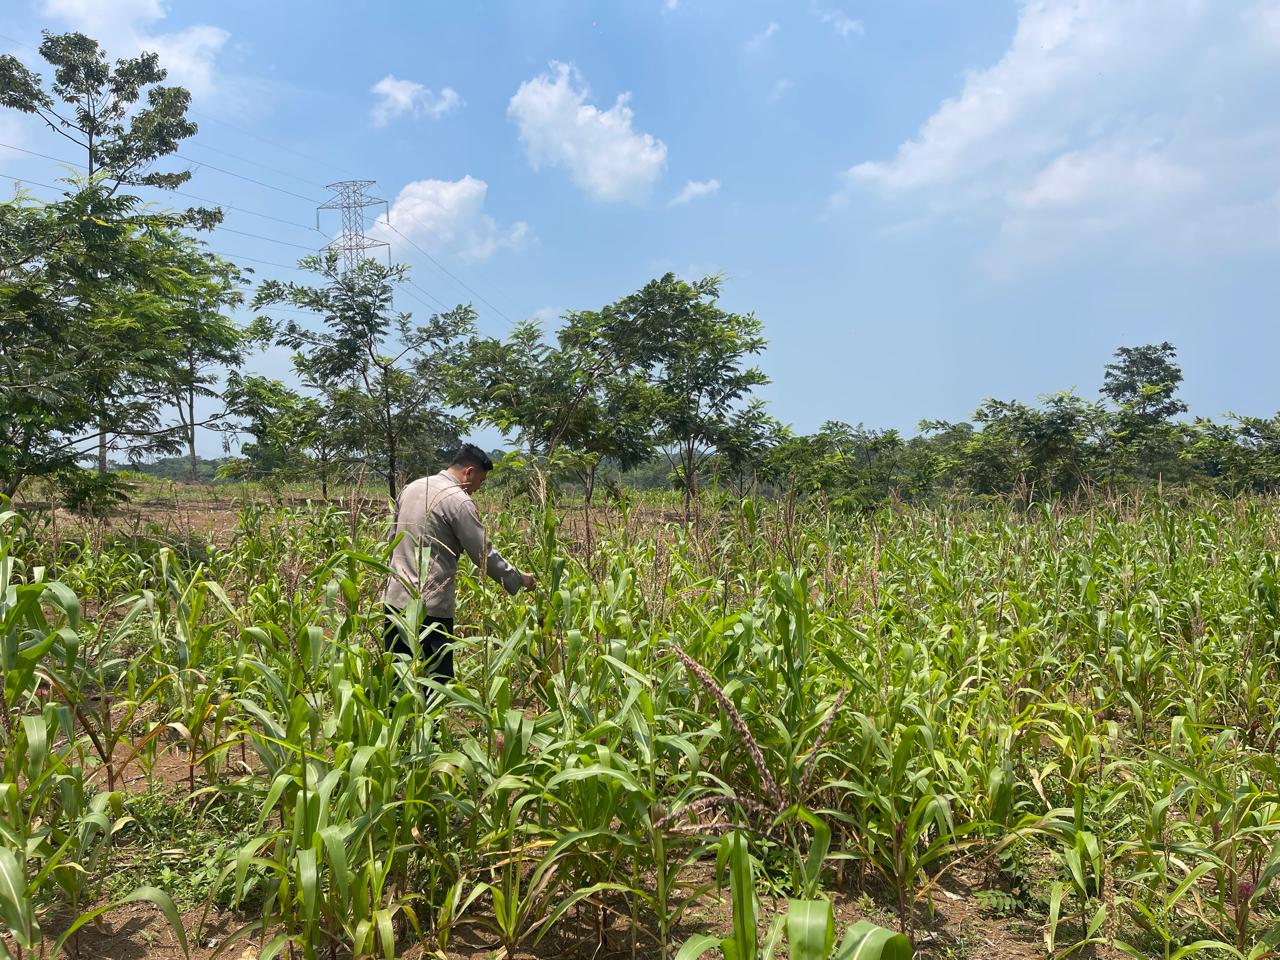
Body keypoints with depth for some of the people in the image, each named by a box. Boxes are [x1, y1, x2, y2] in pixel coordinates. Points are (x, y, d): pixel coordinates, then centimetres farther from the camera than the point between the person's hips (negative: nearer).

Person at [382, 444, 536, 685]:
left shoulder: (411, 488, 13)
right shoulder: (459, 500, -11)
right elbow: (484, 555, -11)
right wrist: (519, 580, 1)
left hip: (394, 599, 8)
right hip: (430, 607, -8)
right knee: (435, 682, 0)